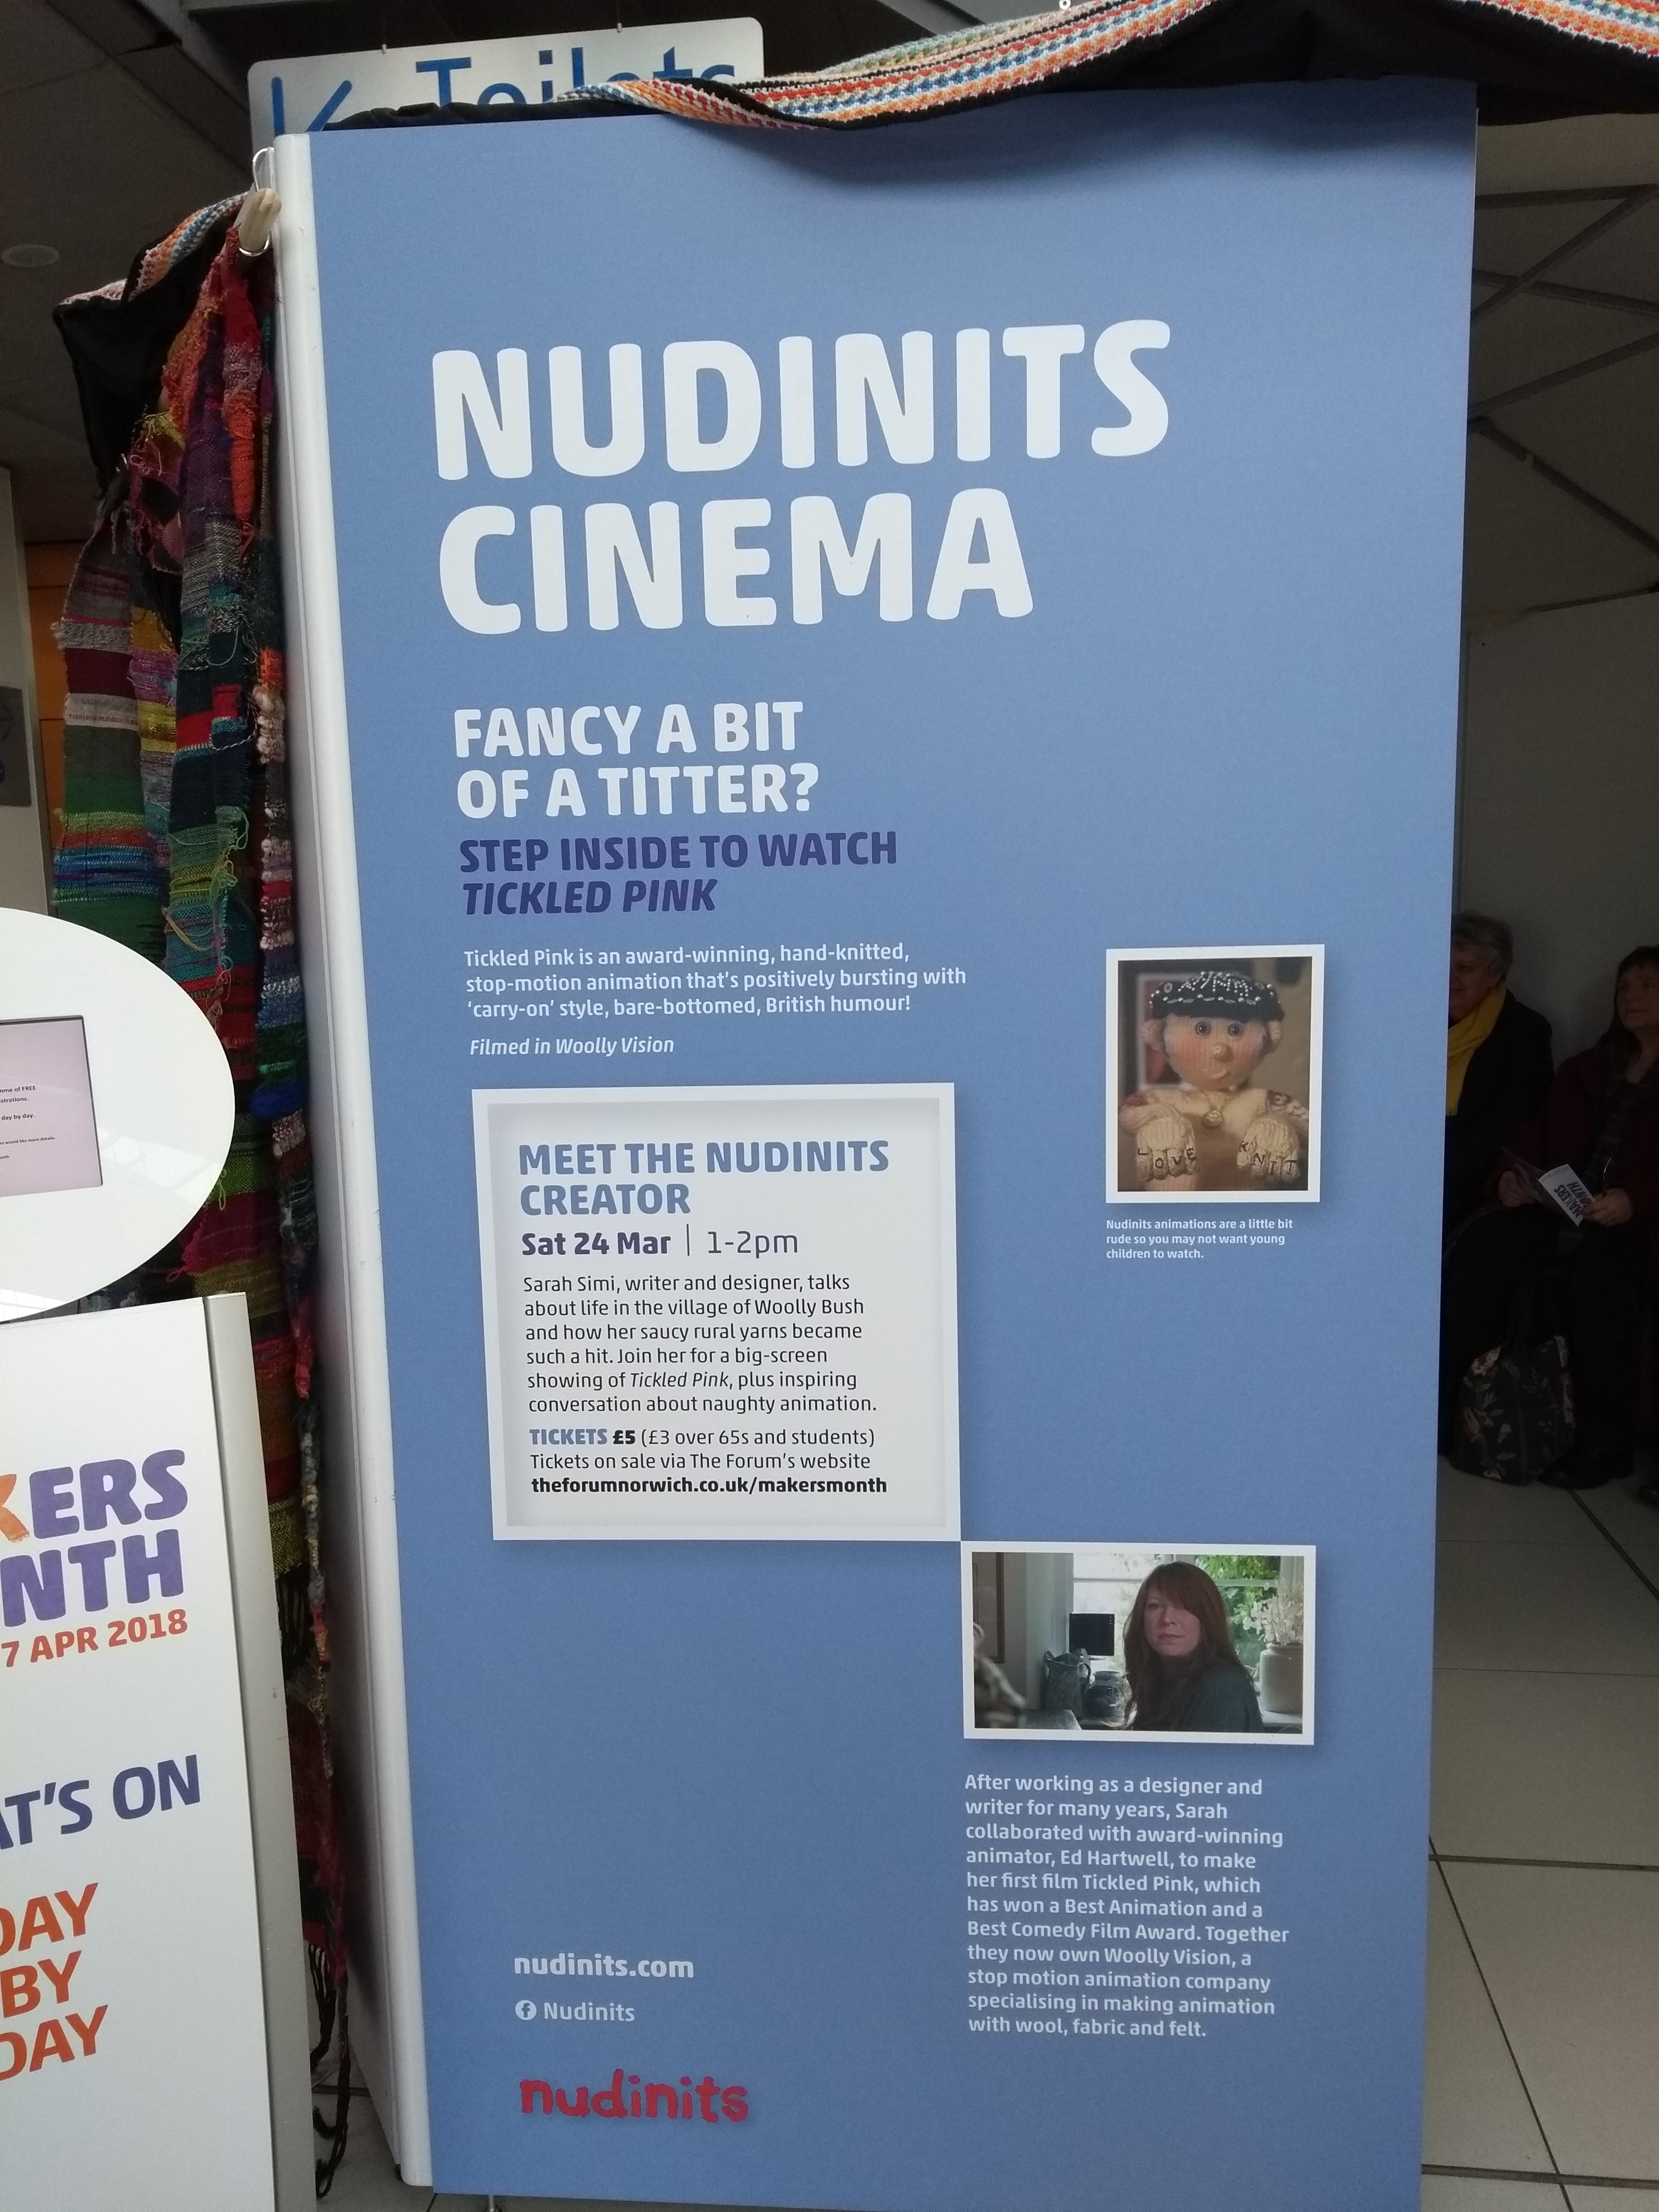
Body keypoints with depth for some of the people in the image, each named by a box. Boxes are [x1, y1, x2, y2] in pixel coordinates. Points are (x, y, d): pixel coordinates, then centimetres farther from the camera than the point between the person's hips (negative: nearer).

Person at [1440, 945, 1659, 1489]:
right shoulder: (1587, 1068, 26)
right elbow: (1541, 1135, 18)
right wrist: (1513, 1175, -3)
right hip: (1554, 1208, 5)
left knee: (1597, 1270, -37)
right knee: (1478, 1246, -24)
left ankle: (1605, 1443, -22)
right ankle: (1434, 1407, -26)